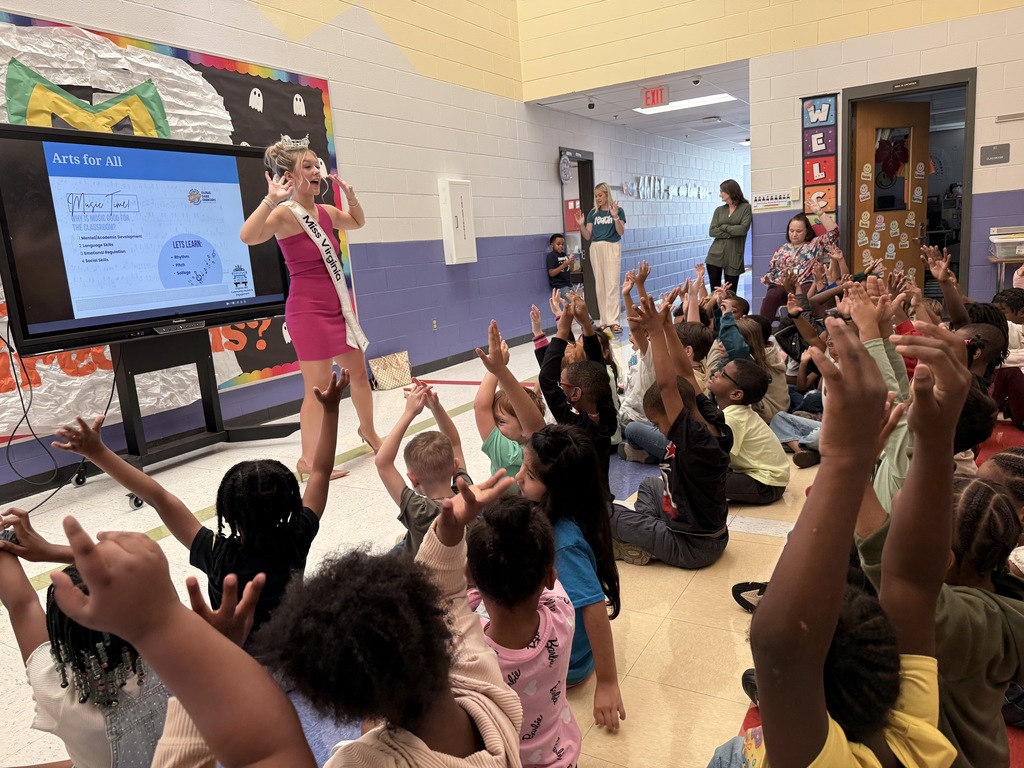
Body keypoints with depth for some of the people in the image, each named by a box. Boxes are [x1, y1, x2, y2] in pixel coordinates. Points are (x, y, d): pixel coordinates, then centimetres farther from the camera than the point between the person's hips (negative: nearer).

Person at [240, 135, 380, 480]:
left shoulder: (324, 212, 7)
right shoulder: (284, 214, -14)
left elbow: (357, 222, 28)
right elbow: (248, 236, -33)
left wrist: (350, 195, 12)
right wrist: (271, 199, -37)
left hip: (338, 306, 8)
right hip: (309, 310, -8)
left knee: (358, 372, 18)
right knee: (319, 388, -5)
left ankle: (368, 431, 40)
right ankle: (308, 460, 8)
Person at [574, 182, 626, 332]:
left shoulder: (618, 210, 0)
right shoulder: (593, 213, 9)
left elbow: (621, 232, -7)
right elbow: (588, 236, 7)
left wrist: (615, 217, -21)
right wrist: (581, 225, -10)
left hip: (612, 248, -4)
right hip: (596, 249, 4)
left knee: (612, 284, -10)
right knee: (600, 285, 6)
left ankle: (613, 321, -13)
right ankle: (604, 320, 11)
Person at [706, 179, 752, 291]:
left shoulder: (746, 207, 1)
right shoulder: (719, 210, 11)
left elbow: (743, 229, -11)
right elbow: (712, 232, 0)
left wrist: (723, 227, -2)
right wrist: (731, 233, -10)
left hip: (734, 257, -3)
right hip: (715, 254, 3)